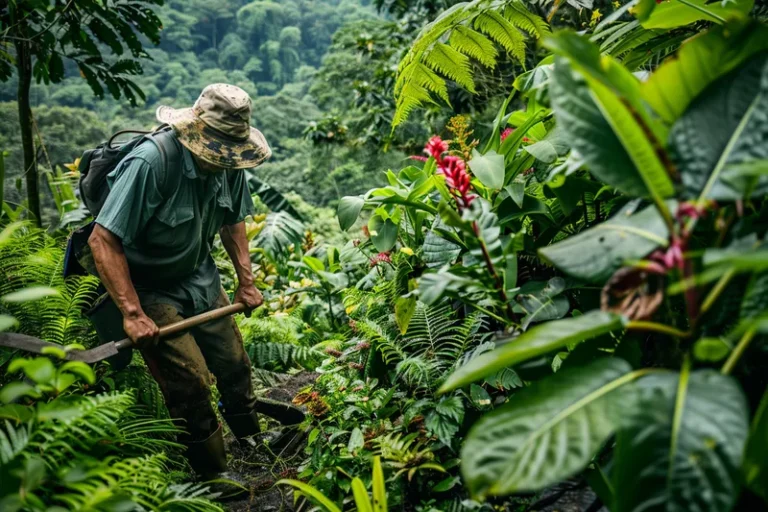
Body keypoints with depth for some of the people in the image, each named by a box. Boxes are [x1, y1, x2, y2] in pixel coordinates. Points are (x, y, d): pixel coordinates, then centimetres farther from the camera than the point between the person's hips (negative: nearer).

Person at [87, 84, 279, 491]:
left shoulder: (228, 163, -11)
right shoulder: (150, 163, -31)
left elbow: (232, 221, 8)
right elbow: (103, 241, -31)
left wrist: (246, 281, 2)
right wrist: (133, 314, -35)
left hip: (200, 278, 6)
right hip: (149, 286, -6)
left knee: (235, 364, 12)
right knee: (190, 380, -11)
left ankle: (253, 441, 37)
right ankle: (212, 473, 10)